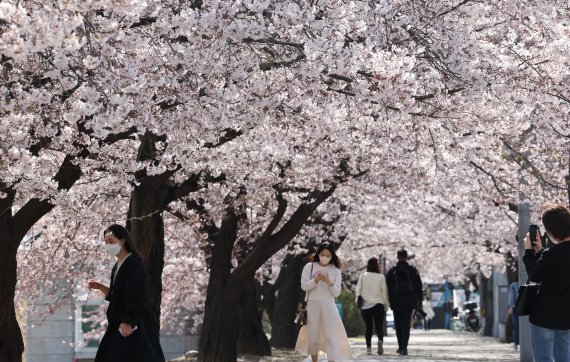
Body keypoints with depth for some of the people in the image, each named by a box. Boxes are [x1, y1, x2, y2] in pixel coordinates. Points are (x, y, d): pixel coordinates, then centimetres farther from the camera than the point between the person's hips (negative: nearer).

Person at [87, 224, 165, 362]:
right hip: (118, 323, 9)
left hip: (132, 325, -9)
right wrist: (99, 287, 8)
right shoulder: (118, 266, 15)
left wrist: (128, 321, -23)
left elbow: (137, 296, -19)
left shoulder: (133, 264, -13)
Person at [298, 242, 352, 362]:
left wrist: (329, 282, -16)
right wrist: (316, 280, -19)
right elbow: (304, 286, -4)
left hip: (329, 306, 0)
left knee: (331, 336, -7)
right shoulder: (310, 267, 2)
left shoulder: (335, 271, 5)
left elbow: (337, 293, 1)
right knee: (313, 335, 7)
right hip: (313, 305, 0)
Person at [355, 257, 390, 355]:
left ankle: (368, 347, 8)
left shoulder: (363, 276, 0)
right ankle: (380, 340, -29)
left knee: (368, 327, 12)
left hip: (365, 306, 2)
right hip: (378, 305, -2)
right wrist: (386, 304, 6)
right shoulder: (381, 277, -5)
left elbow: (358, 290, 1)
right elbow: (384, 291, -2)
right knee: (379, 326, -1)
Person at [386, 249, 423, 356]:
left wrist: (388, 301, 4)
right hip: (409, 301, 0)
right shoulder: (413, 270, 1)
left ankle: (401, 346, 17)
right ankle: (404, 347, -14)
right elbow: (419, 286, 1)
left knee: (398, 324, 12)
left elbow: (388, 288, -1)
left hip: (396, 302, 0)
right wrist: (419, 300, 7)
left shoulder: (391, 272, 0)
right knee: (406, 324, -2)